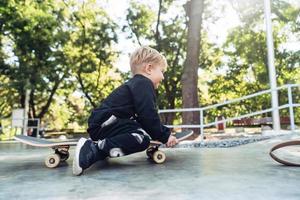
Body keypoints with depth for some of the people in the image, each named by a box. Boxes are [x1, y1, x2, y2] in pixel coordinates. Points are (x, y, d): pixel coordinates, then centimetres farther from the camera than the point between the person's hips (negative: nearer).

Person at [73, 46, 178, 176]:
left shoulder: (135, 84, 24)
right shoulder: (144, 83, -8)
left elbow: (144, 118, 24)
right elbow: (148, 116, -17)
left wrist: (165, 133, 20)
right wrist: (164, 136, -4)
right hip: (104, 123, -11)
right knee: (143, 138, -22)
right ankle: (93, 149, -25)